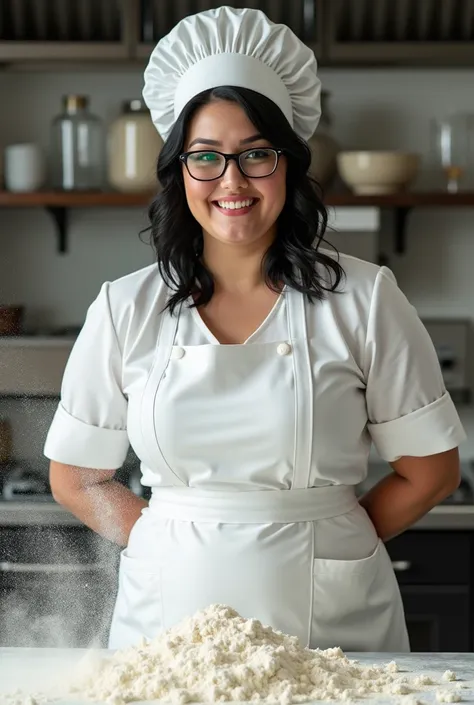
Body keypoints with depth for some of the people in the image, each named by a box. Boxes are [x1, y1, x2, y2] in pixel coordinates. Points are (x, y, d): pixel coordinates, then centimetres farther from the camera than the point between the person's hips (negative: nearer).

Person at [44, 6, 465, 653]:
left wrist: (321, 542, -5)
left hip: (329, 619, -1)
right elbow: (77, 478, 6)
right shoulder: (126, 309, 0)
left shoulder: (364, 299, -4)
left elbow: (431, 470, 1)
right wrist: (181, 547, -5)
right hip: (169, 615, 1)